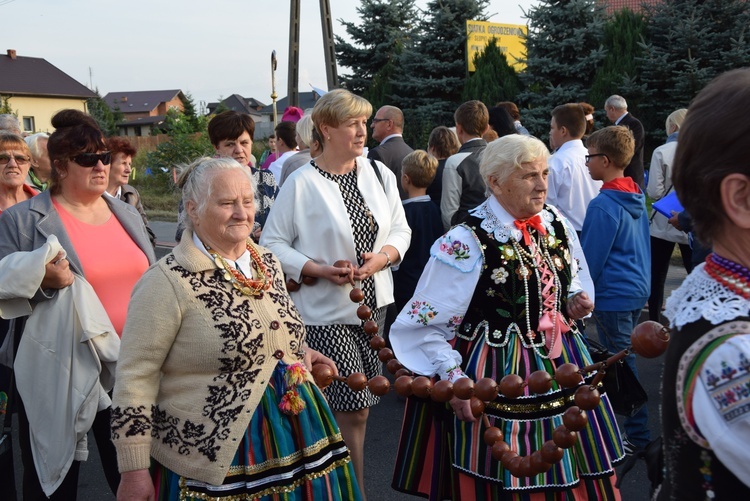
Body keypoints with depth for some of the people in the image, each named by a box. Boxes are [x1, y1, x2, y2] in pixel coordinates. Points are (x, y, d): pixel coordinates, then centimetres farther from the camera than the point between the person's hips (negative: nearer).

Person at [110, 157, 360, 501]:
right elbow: (135, 378, -15)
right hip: (213, 457, -6)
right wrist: (134, 471, -15)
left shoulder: (268, 263, 6)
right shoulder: (168, 282, -16)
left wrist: (297, 353, 5)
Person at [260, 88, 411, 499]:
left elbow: (400, 230, 10)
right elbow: (272, 243, -6)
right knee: (354, 411, -6)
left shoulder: (380, 175, 4)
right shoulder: (301, 183, -10)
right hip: (326, 312, -5)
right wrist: (320, 271, -17)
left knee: (353, 409, 13)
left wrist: (383, 256, -10)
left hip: (372, 306, 5)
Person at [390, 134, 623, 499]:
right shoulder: (467, 242, -17)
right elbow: (424, 322, -15)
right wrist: (454, 380, -20)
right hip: (498, 378, -6)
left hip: (561, 366, 6)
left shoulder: (556, 224, 3)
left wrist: (573, 304, -1)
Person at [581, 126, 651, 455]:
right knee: (622, 357, 19)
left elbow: (591, 258, -16)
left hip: (613, 295, -9)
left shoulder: (603, 206, -20)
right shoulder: (636, 197, 7)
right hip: (638, 288, 9)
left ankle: (637, 436, 9)